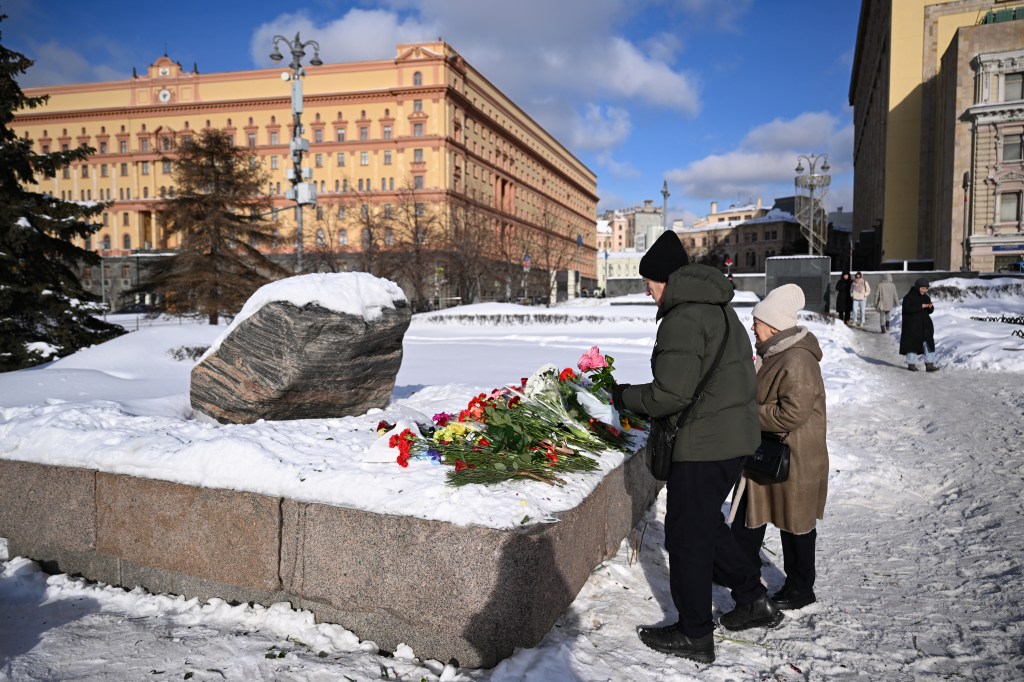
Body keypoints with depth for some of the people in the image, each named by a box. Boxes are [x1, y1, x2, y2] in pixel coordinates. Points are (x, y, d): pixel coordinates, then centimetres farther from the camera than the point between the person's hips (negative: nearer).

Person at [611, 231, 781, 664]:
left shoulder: (682, 319, -20)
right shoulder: (722, 309, 12)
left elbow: (670, 395, -24)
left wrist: (625, 396, -6)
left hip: (703, 445, -10)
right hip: (737, 434, 10)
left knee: (687, 535, 4)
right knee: (707, 524, 25)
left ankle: (694, 635, 17)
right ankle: (753, 600, 31)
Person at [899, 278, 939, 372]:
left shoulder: (926, 297, 10)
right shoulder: (909, 297, -9)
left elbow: (930, 311, 14)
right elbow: (907, 308, -22)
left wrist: (930, 307, -10)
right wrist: (921, 306, -24)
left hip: (925, 325, 6)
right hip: (912, 324, -6)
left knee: (928, 343, 1)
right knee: (912, 343, 0)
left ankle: (929, 364, 2)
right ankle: (911, 364, 10)